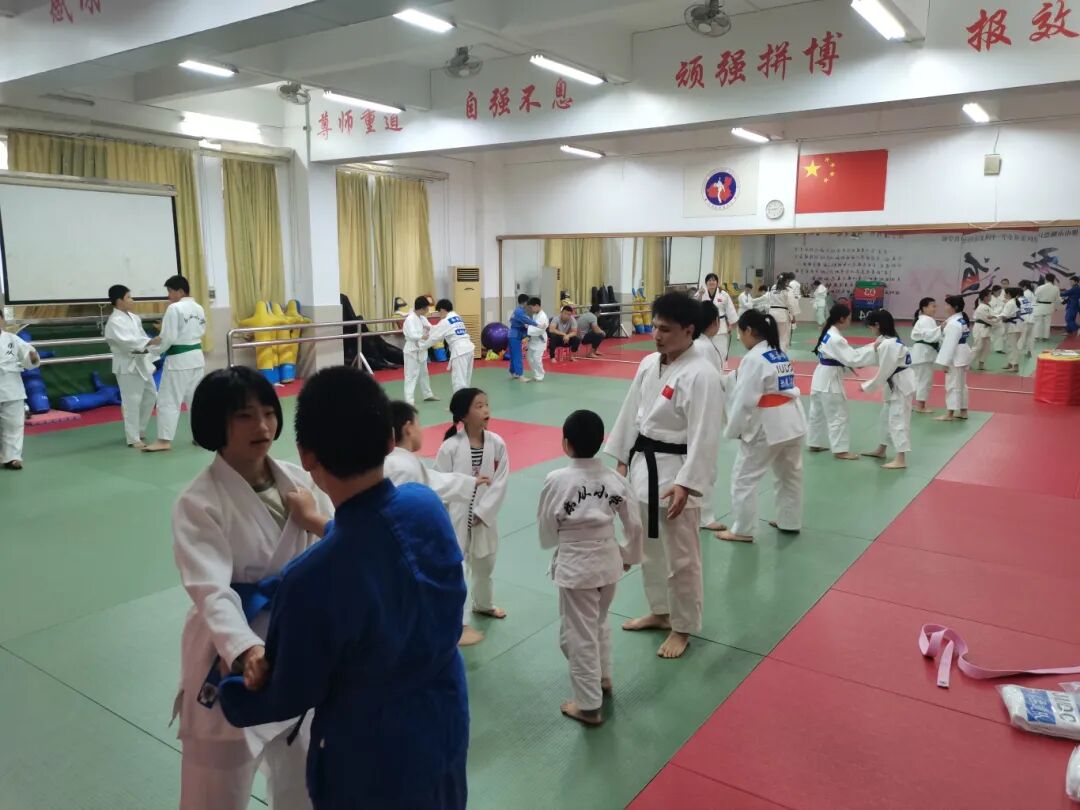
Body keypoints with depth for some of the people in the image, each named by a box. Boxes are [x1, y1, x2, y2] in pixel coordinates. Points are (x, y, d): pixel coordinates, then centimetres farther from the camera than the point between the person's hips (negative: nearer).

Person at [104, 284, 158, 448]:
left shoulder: (133, 317, 11)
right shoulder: (115, 321, -16)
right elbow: (126, 340, -29)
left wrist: (148, 354, 9)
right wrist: (150, 342, -38)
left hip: (140, 362, 9)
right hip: (127, 365, -9)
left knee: (150, 395, 16)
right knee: (132, 402, -6)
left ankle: (139, 430, 31)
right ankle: (133, 438, 3)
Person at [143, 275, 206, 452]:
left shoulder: (174, 308, -15)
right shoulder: (199, 308, 9)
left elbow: (169, 338, -18)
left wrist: (154, 347, -1)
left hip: (178, 359, -8)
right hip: (196, 357, 8)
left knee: (169, 400, -2)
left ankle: (164, 440, -1)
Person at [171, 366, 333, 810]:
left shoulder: (297, 480, -4)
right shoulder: (199, 501, -18)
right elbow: (211, 589, -31)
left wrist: (315, 521, -17)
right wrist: (246, 649, -44)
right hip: (231, 653, -4)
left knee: (303, 772, 25)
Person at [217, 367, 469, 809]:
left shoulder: (313, 581, -34)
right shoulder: (426, 505, -19)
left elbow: (290, 696, -14)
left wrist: (230, 693, 5)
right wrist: (320, 523, 15)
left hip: (372, 760, -5)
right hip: (446, 722, 5)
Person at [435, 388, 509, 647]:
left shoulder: (497, 443, -8)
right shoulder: (451, 447, -18)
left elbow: (500, 482, -7)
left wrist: (482, 513, -13)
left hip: (484, 517, 4)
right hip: (454, 518, -4)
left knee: (484, 565, 24)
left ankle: (483, 604, 49)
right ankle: (460, 623, 19)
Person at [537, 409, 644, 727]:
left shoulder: (556, 480, -18)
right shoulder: (614, 478, -6)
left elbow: (546, 530, -6)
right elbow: (635, 525, 3)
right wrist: (630, 556, 20)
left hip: (575, 566, -5)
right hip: (609, 561, 6)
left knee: (578, 636, 10)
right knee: (598, 623, 28)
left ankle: (589, 706, 21)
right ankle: (603, 678, 47)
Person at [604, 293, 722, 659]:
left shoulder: (701, 375, -19)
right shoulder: (649, 364, 4)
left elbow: (704, 436, -21)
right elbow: (631, 413, 12)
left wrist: (685, 484, -23)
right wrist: (620, 459, 12)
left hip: (676, 472, -8)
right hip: (643, 466, 8)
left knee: (681, 557, 5)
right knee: (649, 548, 20)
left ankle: (682, 627, 25)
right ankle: (659, 612, 40)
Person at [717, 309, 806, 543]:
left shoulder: (754, 358, -17)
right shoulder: (781, 354, 11)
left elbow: (745, 400, -19)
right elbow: (782, 390, 14)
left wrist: (732, 430, -8)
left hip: (767, 427, -9)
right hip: (793, 422, 9)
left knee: (744, 477, 3)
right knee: (790, 475, 21)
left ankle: (743, 530, 10)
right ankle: (790, 522, 35)